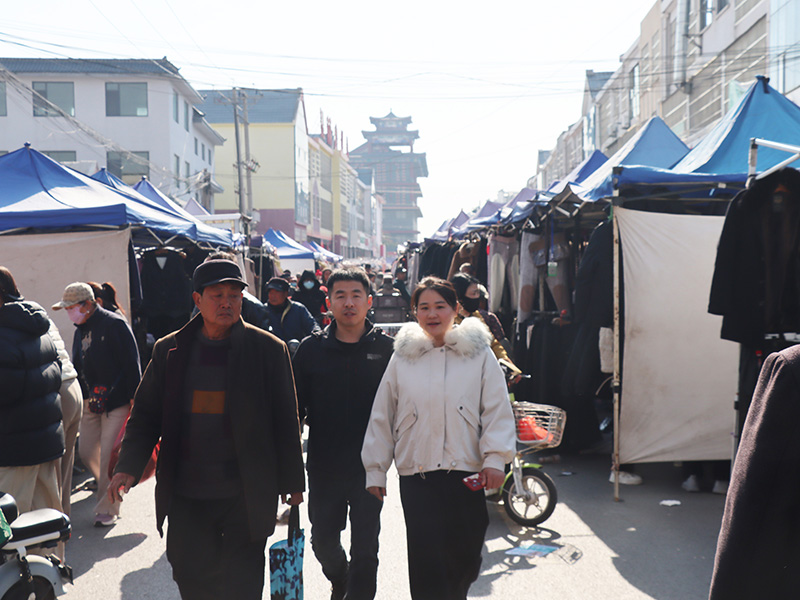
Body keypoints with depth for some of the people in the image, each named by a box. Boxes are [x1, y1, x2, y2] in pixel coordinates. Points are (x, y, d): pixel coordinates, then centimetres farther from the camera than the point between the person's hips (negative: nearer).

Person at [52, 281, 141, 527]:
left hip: (117, 402, -8)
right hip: (91, 402, 8)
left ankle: (107, 508, 7)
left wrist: (134, 398, -16)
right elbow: (78, 367, 20)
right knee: (86, 452, 9)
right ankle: (107, 485, 34)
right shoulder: (80, 330, 13)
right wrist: (83, 397, 15)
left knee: (109, 455, -6)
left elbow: (132, 364, -14)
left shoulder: (114, 324, -12)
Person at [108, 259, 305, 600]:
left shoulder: (269, 349, -4)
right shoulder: (169, 350, 4)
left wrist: (292, 483, 3)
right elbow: (145, 415, 7)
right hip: (185, 497, 3)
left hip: (245, 498, -2)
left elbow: (285, 422, 0)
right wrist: (128, 466, -7)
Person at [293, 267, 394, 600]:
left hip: (370, 467, -2)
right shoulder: (311, 348, 0)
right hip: (323, 467, 2)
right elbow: (295, 407, 3)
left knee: (365, 548, 5)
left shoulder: (386, 348, -4)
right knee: (323, 540, 17)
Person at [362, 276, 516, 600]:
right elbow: (382, 416, 9)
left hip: (466, 475, 0)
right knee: (426, 561, -6)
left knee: (464, 560, 11)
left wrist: (494, 458, -9)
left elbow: (497, 410, 2)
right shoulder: (402, 357, 5)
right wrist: (375, 469, 9)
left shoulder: (479, 354, 2)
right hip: (416, 475, 0)